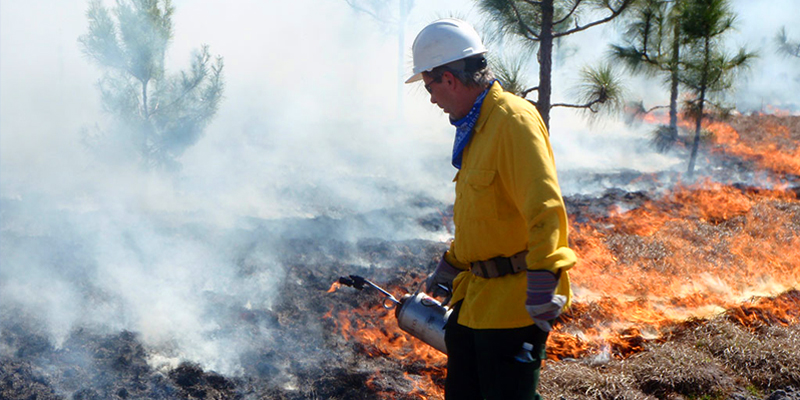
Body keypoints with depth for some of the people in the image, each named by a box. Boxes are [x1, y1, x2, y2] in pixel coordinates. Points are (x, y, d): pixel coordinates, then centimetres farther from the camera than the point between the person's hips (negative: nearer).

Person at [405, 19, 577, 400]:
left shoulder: (513, 121, -18)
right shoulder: (476, 127, 14)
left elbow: (544, 208, -26)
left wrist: (542, 288, -30)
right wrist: (448, 268, 30)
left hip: (513, 300, -10)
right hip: (476, 294, 10)